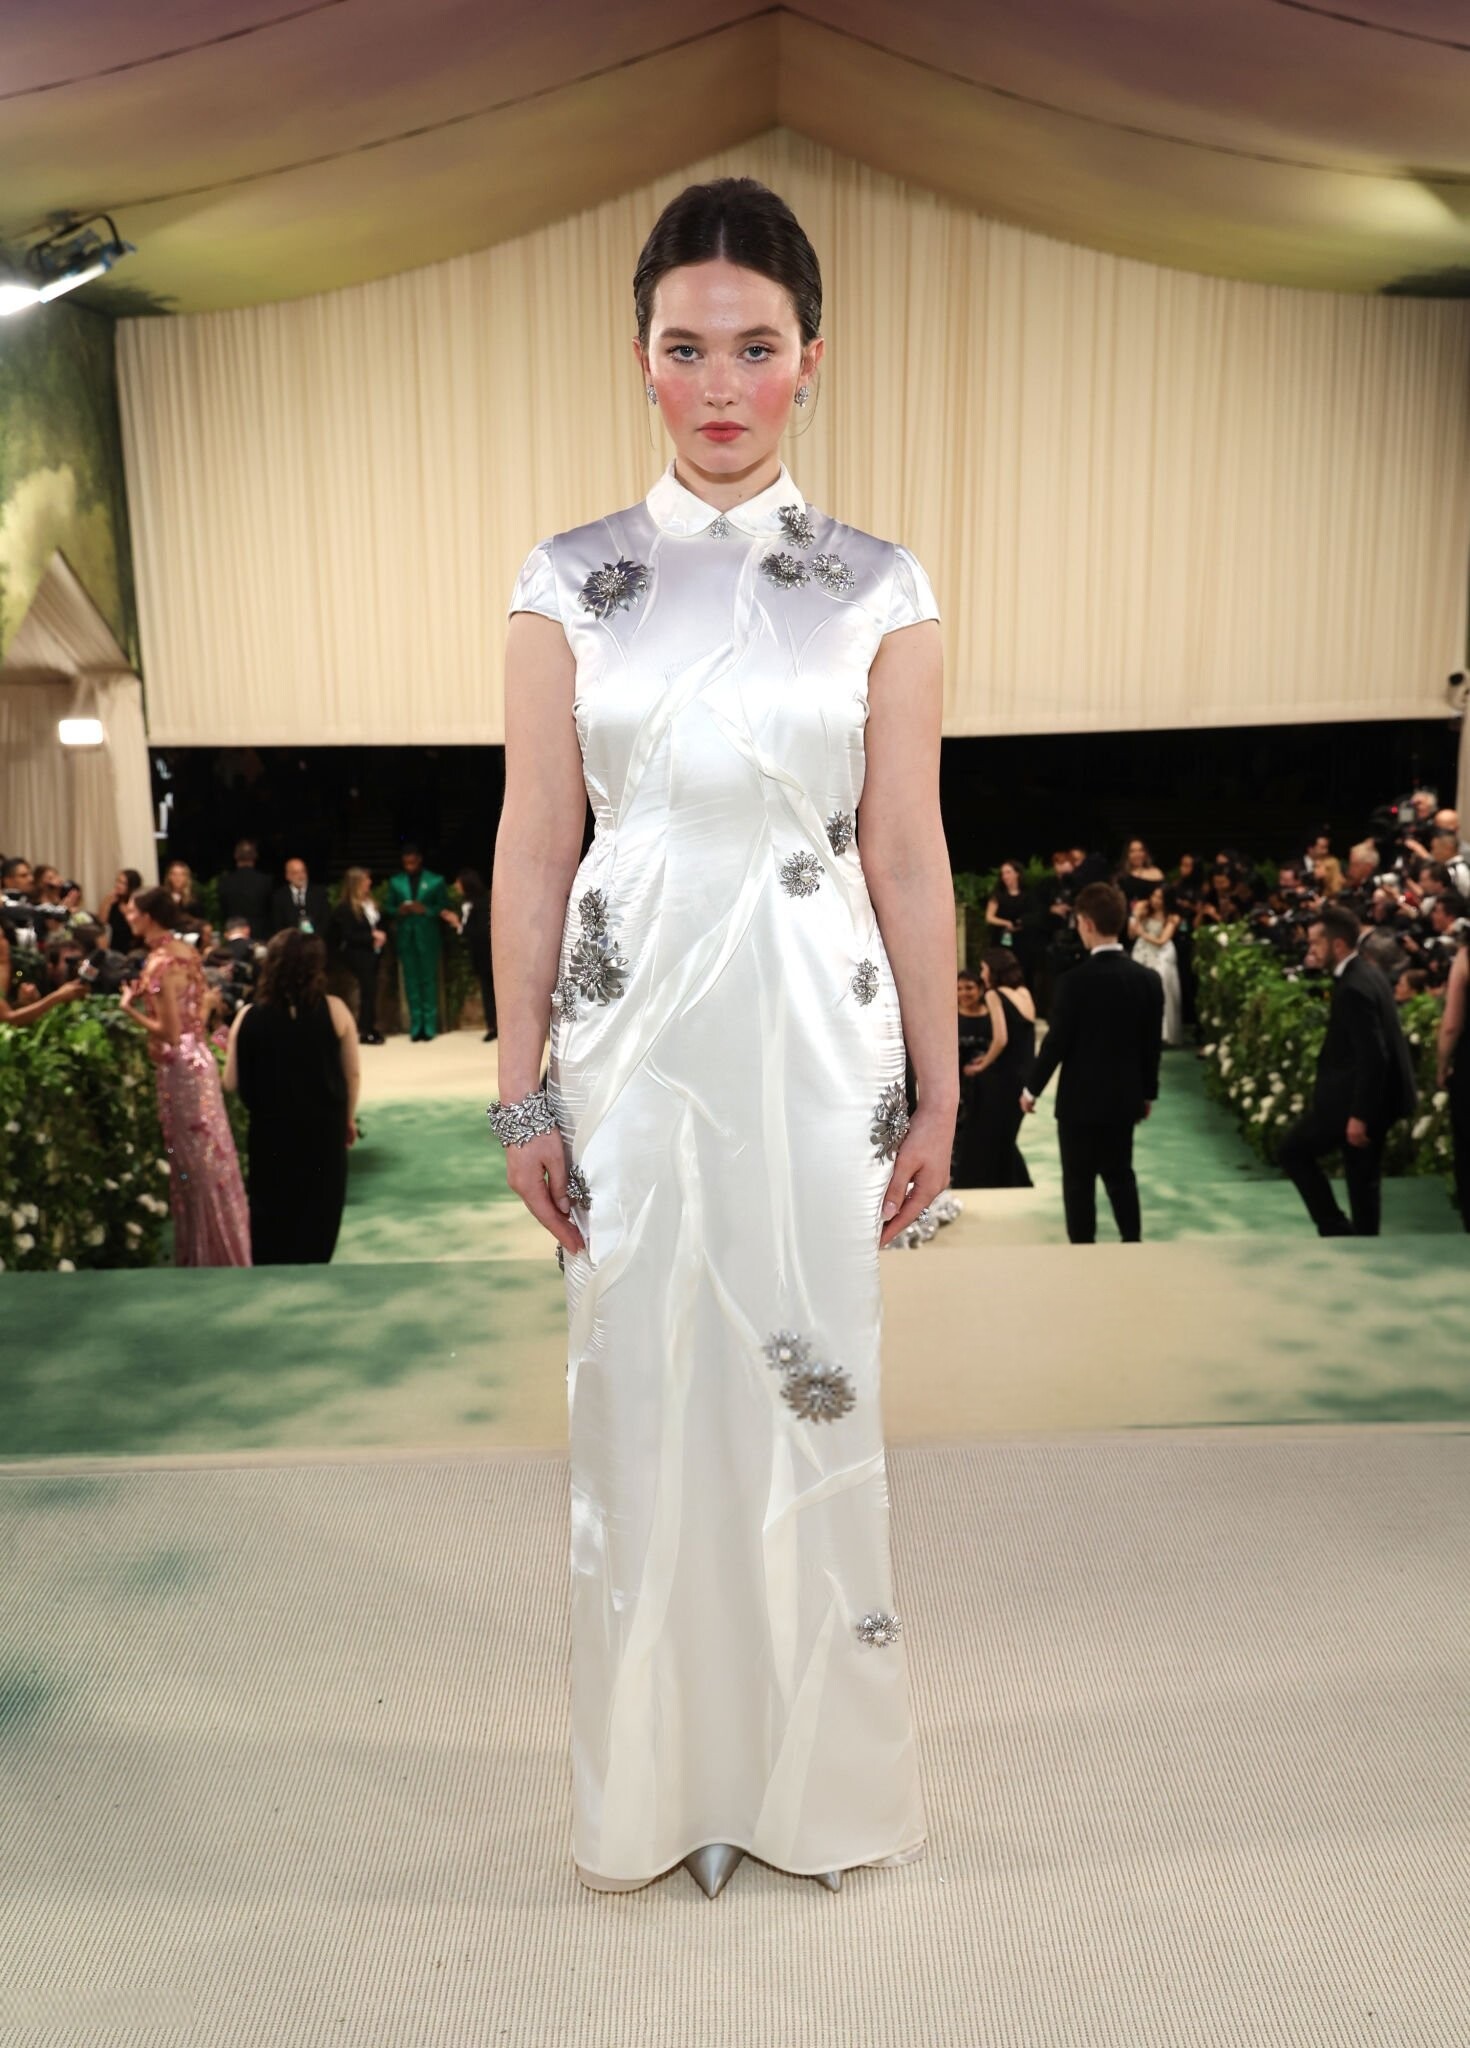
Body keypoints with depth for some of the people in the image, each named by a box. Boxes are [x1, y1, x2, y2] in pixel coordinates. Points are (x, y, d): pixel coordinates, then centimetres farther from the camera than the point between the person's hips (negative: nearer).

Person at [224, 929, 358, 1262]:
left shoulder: (249, 1016, -10)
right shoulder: (334, 1010, -12)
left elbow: (231, 1081, -6)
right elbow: (352, 1074, -3)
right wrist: (349, 1118, 12)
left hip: (269, 1130, 1)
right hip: (322, 1129, 0)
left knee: (270, 1211, 17)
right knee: (317, 1211, 15)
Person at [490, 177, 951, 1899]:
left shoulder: (881, 589, 3)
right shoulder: (569, 580, 4)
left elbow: (908, 859, 2)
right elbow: (533, 851, 2)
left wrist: (937, 1093, 2)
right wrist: (522, 1091, 0)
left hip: (817, 1041, 0)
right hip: (636, 1039, 1)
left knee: (815, 1402, 8)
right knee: (642, 1403, 10)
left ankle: (815, 1775, 34)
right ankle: (662, 1777, 34)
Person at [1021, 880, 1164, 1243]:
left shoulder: (1075, 980, -17)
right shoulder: (1148, 979, -2)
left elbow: (1057, 1042, -13)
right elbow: (1152, 1043, 4)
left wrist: (1032, 1088, 0)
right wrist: (1148, 1092, 16)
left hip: (1080, 1098, -5)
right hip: (1124, 1098, 5)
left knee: (1079, 1181, 5)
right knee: (1120, 1173, 18)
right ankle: (1133, 1245, 23)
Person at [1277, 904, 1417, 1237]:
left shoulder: (1354, 987, -23)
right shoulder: (1366, 971, 8)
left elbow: (1373, 1057, -26)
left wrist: (1358, 1115, -23)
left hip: (1357, 1097, -10)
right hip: (1376, 1095, 10)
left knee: (1292, 1151, 4)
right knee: (1363, 1176, 16)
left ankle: (1336, 1229, 6)